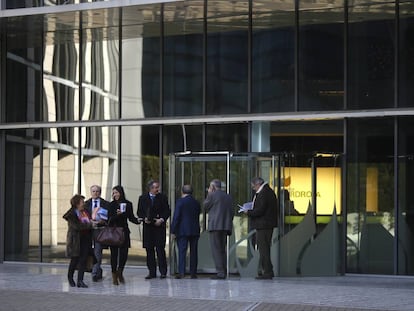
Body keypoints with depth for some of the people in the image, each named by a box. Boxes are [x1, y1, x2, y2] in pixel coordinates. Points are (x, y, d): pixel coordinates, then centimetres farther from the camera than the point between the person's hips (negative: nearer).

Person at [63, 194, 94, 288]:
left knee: (83, 260, -3)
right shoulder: (71, 214, -9)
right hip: (75, 240, -5)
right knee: (75, 260, 4)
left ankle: (80, 281, -3)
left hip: (86, 240, 5)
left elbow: (90, 222, 24)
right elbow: (77, 226, -21)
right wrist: (90, 224, -20)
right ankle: (70, 278, 27)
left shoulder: (85, 212, 10)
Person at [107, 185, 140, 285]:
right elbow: (109, 220, -7)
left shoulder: (128, 204, 4)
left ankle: (120, 272, 21)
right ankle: (114, 276, 11)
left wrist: (138, 220, -9)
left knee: (124, 254, -3)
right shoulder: (111, 205, 0)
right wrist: (117, 214, -24)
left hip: (124, 232, 1)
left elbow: (131, 217, 10)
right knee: (114, 254, 0)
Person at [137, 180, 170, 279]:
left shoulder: (162, 197, 5)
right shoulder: (142, 198, 9)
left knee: (160, 249, -6)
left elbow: (167, 211, 5)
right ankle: (152, 272, 9)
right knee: (149, 250, 3)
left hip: (159, 227, -2)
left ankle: (163, 272, 0)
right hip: (148, 227, 2)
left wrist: (162, 219, -10)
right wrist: (144, 218, -8)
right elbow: (139, 212, 10)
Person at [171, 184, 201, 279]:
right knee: (193, 252, 7)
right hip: (195, 231, 4)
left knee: (182, 251, -5)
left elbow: (176, 217, -11)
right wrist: (197, 230, 16)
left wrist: (173, 231, -8)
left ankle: (181, 272, -12)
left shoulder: (180, 201, -7)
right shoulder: (196, 203, 10)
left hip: (183, 231, -4)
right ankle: (193, 273, 6)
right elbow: (198, 217, 12)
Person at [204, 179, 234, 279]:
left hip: (215, 226, -7)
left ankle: (220, 272, -12)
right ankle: (224, 271, 14)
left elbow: (206, 207, 5)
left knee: (216, 250, -6)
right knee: (222, 249, 15)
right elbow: (232, 212, 16)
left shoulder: (212, 195, -7)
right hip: (226, 226, 7)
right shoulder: (228, 197, 14)